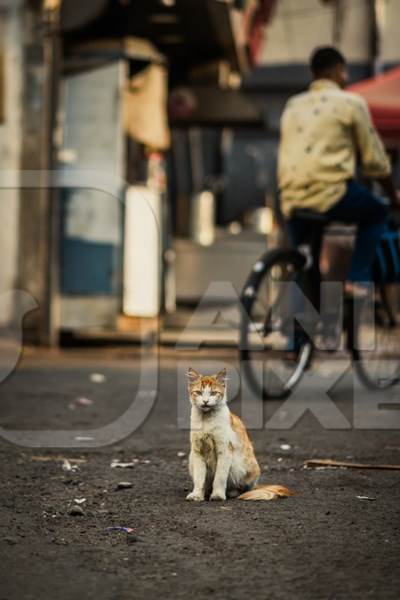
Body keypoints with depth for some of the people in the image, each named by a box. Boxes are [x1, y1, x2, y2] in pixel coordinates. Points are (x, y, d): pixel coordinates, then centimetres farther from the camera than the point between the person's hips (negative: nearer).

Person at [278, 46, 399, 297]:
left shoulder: (293, 105, 20)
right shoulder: (350, 103, 3)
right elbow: (375, 161, 6)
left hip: (291, 199, 5)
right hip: (331, 193, -5)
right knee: (377, 212, 23)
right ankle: (358, 280, 9)